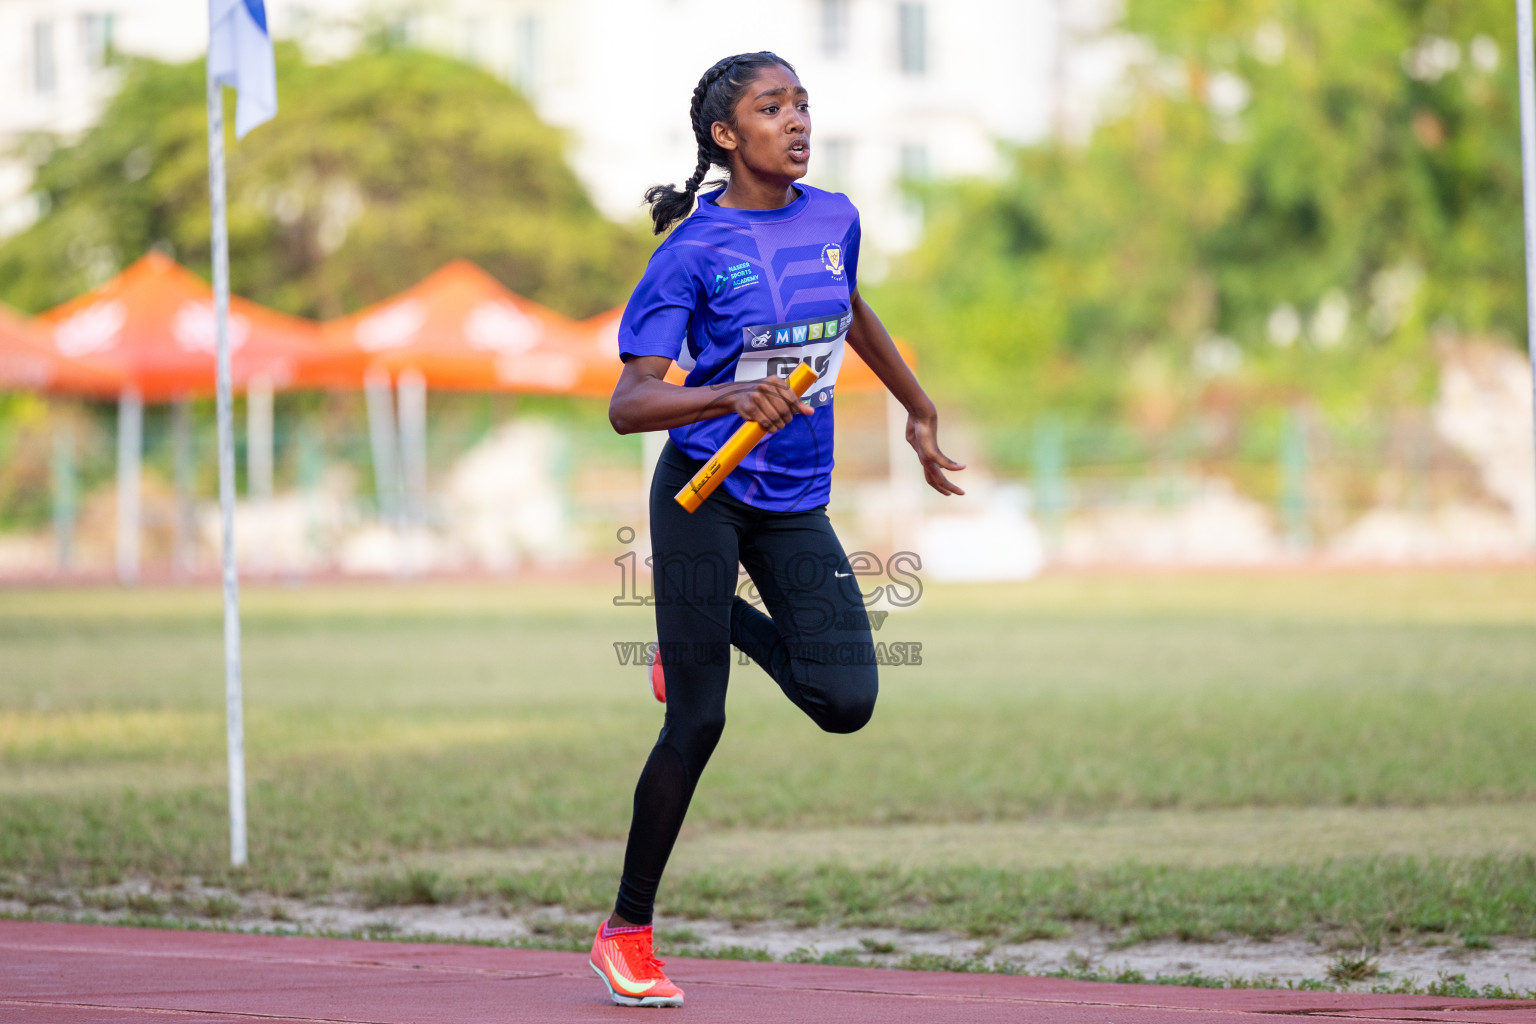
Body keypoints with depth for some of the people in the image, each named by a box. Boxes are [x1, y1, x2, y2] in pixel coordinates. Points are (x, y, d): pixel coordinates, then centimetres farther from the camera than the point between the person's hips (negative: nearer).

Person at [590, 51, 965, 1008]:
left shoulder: (834, 219, 4)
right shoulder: (693, 252, -12)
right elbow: (628, 404, -18)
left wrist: (922, 414, 35)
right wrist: (732, 398, -34)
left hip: (797, 504, 5)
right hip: (703, 495, -5)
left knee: (847, 703, -10)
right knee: (698, 722, -6)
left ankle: (725, 623, 23)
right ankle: (627, 930, 9)